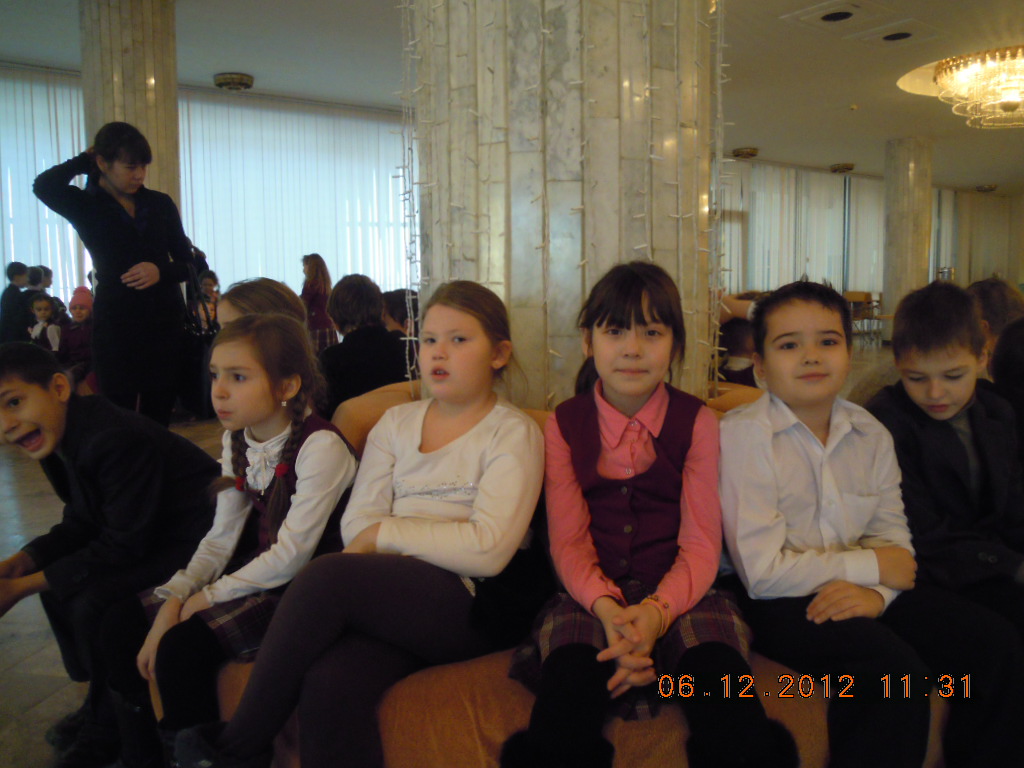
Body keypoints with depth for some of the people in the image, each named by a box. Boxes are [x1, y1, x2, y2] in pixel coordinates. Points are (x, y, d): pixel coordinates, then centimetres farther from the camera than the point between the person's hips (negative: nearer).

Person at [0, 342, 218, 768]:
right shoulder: (66, 438, 1)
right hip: (154, 537, 10)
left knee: (93, 604, -21)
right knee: (60, 584, 10)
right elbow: (80, 525, 9)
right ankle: (101, 703, 28)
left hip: (199, 542, -10)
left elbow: (123, 546, -25)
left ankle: (107, 730, 6)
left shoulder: (118, 440, -30)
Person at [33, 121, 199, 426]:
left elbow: (187, 263, 10)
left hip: (166, 322, 2)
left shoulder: (160, 203, 8)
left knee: (159, 417, 4)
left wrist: (161, 271, -12)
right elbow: (44, 186, -20)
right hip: (116, 325, -2)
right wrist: (84, 160, -3)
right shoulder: (87, 206, 2)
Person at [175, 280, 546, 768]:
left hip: (471, 602, -3)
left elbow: (489, 550, -10)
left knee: (329, 574, -28)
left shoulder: (514, 433, 4)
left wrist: (385, 534, -6)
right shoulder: (396, 422, 19)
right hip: (393, 598, 4)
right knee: (329, 683, -31)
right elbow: (356, 523, 7)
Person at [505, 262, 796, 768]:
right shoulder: (564, 425, 7)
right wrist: (608, 608, -21)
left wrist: (657, 611, -23)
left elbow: (701, 543, -2)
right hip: (592, 598, 0)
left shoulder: (696, 422, 5)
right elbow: (568, 540, 1)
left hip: (678, 595, 0)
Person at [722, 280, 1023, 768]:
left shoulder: (871, 435, 8)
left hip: (858, 595, 7)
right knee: (894, 668, -28)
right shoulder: (743, 434, -13)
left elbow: (893, 540, 4)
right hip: (777, 602, -6)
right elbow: (763, 573, -18)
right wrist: (870, 566, -9)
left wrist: (875, 592, -19)